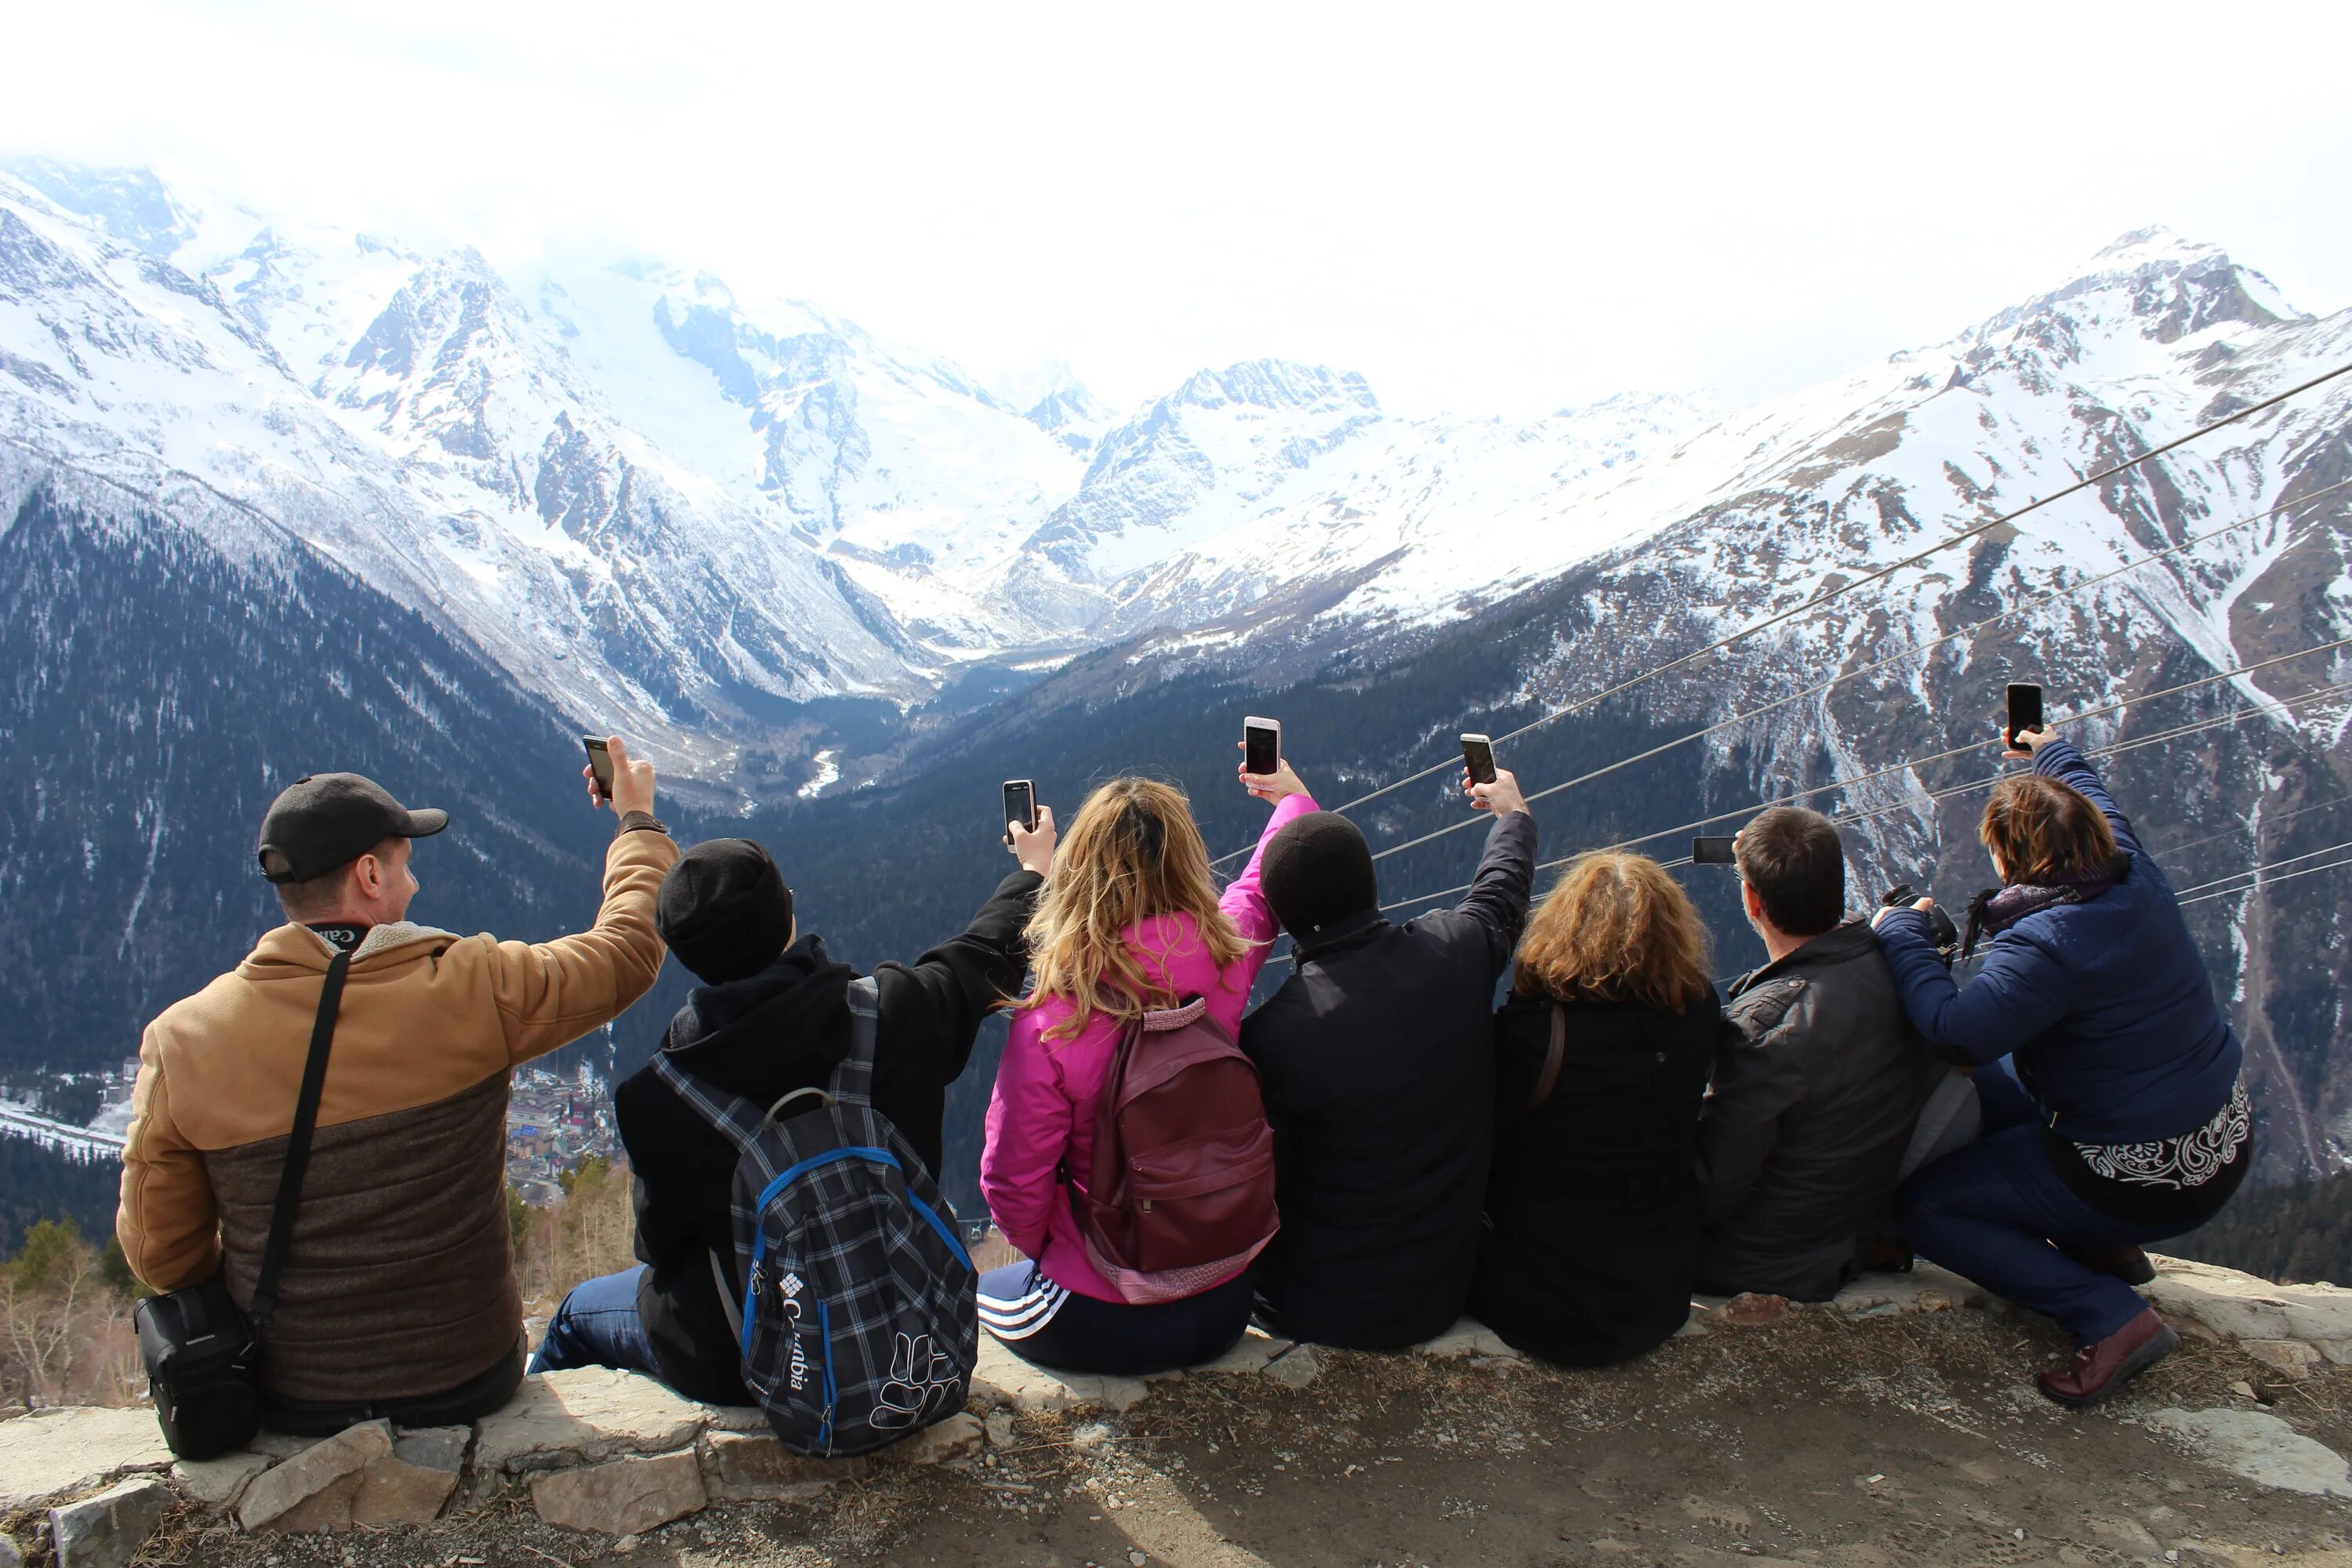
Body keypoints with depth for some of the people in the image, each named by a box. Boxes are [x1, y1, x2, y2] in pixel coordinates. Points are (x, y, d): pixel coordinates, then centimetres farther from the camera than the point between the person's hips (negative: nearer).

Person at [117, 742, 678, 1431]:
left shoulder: (182, 1041, -13)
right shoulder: (471, 992, -18)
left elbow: (162, 1256, -5)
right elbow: (628, 945, -2)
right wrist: (638, 819, 14)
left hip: (291, 1402, 2)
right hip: (467, 1384, -1)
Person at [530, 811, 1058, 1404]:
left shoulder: (659, 1094, -25)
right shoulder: (891, 1011, -22)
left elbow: (661, 1245, -10)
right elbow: (982, 955, -1)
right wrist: (1034, 870, 18)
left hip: (733, 1365, -3)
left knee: (578, 1314, 26)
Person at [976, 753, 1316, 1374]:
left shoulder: (1049, 1025, -25)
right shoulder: (1226, 958, -15)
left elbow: (1012, 1180, -15)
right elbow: (1262, 886, 8)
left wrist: (1044, 1247, 7)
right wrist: (1292, 798, 28)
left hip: (1102, 1321, -4)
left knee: (984, 1295, 28)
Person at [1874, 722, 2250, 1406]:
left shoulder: (2047, 945, -31)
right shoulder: (2138, 877, -6)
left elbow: (1955, 1029, -37)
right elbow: (2099, 808, 17)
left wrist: (1901, 932, -21)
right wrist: (2055, 755, 37)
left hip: (2147, 1185, -9)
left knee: (1924, 1207, -4)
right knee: (1981, 1090, 21)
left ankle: (2113, 1318, -10)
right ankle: (2107, 1249, 20)